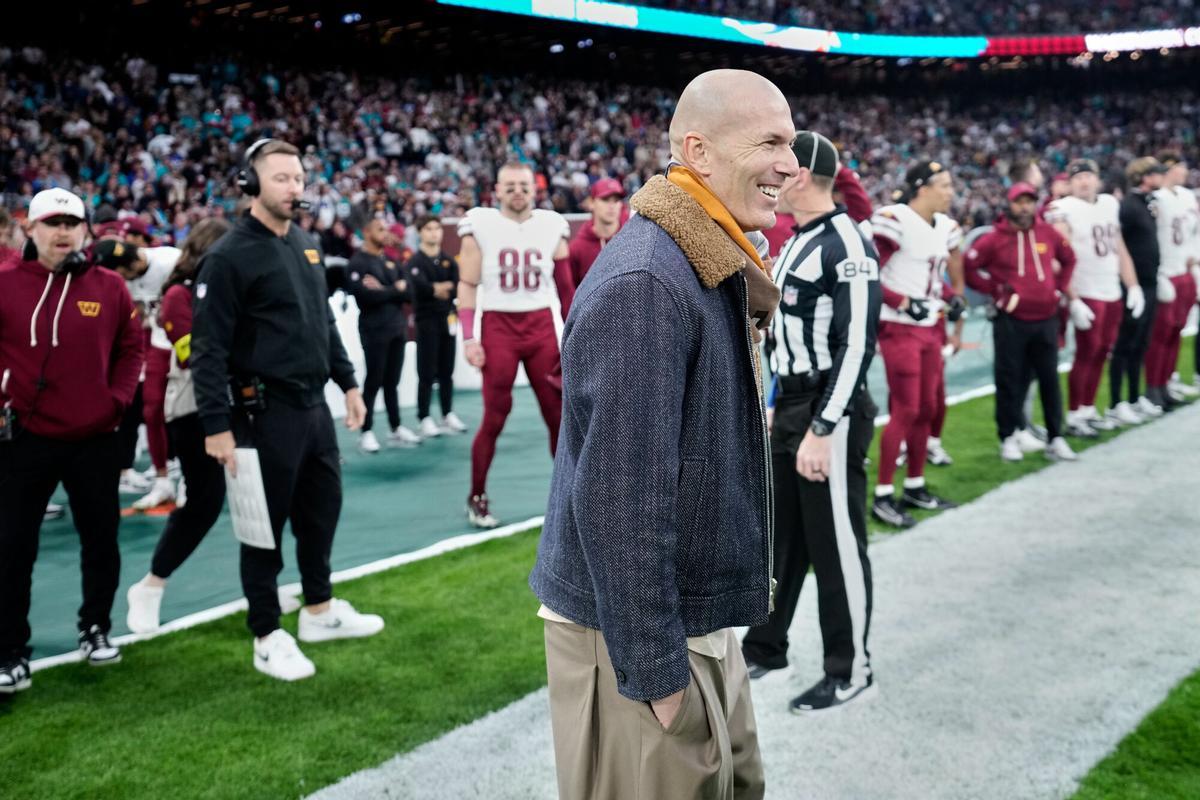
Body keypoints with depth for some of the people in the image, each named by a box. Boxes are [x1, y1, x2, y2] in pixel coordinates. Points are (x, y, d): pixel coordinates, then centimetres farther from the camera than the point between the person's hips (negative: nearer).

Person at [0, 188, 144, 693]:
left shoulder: (109, 288, 1)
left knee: (101, 541, 12)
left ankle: (95, 629, 33)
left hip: (94, 438, 2)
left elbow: (130, 349, 10)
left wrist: (117, 400, -2)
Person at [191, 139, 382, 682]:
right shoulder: (229, 256, -13)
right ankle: (268, 636, 17)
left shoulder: (307, 246, 11)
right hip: (266, 412, -8)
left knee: (323, 508, 18)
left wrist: (348, 382, 18)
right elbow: (209, 348, -16)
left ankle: (320, 610, 36)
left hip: (314, 406, 8)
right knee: (267, 524, 4)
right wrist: (216, 425, -19)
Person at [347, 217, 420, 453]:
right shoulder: (358, 262, -8)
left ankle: (396, 429, 19)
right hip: (374, 330, -6)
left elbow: (408, 291, 4)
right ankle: (366, 432, 4)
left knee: (392, 381, 12)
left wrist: (383, 290, -12)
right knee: (373, 382, -3)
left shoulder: (392, 261, 15)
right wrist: (394, 289, -8)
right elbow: (365, 295, -21)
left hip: (398, 328, 6)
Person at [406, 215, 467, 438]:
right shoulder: (415, 262, -4)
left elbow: (457, 287, -2)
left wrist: (442, 288, -17)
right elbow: (419, 287, -21)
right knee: (427, 373, -3)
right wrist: (439, 290, -16)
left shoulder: (449, 261, 13)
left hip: (448, 319, 5)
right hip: (427, 320, -5)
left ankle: (448, 415, 19)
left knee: (447, 371, 11)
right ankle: (425, 419, 2)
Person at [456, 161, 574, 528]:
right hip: (497, 327, -3)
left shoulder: (552, 226, 5)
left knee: (558, 413, 6)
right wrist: (469, 338, -10)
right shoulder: (480, 226, -3)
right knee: (494, 417, 1)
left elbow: (565, 287, 10)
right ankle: (476, 498, 16)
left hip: (542, 326, 3)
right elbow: (467, 285, -2)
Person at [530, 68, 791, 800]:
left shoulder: (713, 270, 8)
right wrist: (654, 671, -22)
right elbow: (618, 498, -26)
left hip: (700, 623, 9)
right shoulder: (644, 284, -24)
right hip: (637, 638, -9)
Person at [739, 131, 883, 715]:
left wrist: (822, 429, -23)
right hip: (791, 407, 9)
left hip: (830, 414, -9)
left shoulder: (846, 246, -17)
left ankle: (851, 673, 17)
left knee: (836, 546, 2)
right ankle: (765, 648, 32)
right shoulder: (797, 242, 13)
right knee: (779, 535, 18)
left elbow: (855, 346, -21)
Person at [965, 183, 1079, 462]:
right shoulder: (995, 238, -7)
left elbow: (1068, 259, 21)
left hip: (1046, 318, 4)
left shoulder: (1048, 233, 5)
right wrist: (994, 291, -6)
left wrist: (1060, 287, 11)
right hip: (1011, 321, -3)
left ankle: (1056, 439, 17)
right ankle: (1009, 438, 13)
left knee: (1050, 379, 9)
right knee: (1010, 379, 3)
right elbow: (968, 266, -5)